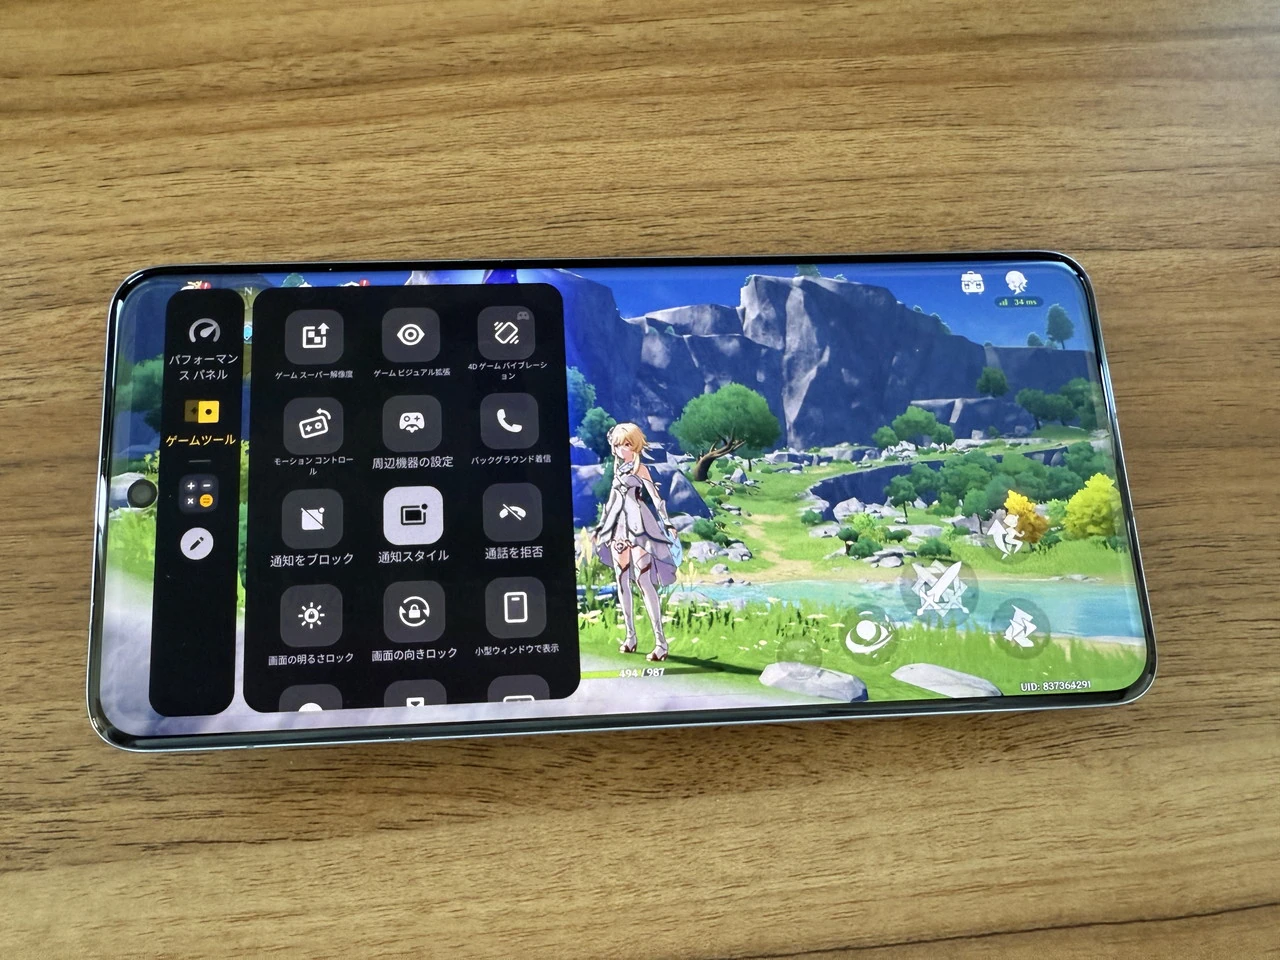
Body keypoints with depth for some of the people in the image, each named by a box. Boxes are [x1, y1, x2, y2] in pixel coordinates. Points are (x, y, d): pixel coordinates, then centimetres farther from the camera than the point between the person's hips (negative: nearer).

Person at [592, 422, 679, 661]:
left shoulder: (640, 469, -4)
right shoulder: (618, 469, 14)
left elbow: (656, 497, -12)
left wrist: (667, 522, -23)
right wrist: (600, 526, 25)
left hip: (638, 526, -7)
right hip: (619, 527, 7)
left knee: (644, 581, -14)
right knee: (622, 581, 7)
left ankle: (661, 641, -15)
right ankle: (630, 635, 16)